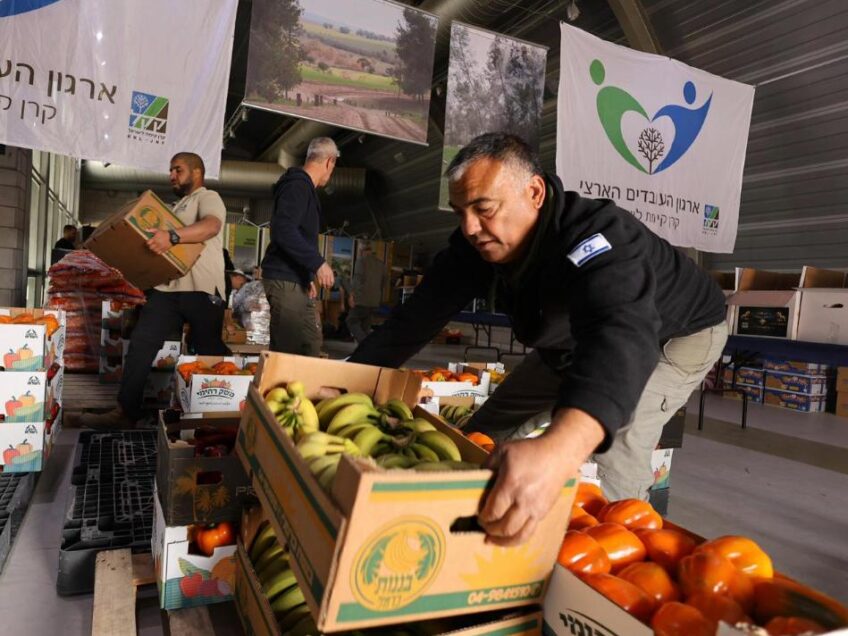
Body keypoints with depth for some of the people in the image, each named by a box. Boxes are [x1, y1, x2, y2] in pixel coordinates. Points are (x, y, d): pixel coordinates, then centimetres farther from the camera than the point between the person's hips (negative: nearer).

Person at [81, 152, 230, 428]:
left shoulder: (208, 197, 1)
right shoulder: (178, 208, 27)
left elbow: (211, 226, -22)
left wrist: (172, 237, -36)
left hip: (201, 289, -8)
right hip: (167, 286, 8)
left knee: (210, 352, 0)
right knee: (140, 343, -2)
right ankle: (126, 411, 2)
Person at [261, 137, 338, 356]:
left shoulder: (305, 188, 21)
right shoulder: (298, 186, -11)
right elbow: (284, 231, -24)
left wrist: (308, 277, 24)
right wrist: (318, 263, -23)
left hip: (297, 281, 10)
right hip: (285, 280, -10)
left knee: (311, 344, 11)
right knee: (287, 350, -10)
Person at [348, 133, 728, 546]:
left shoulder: (597, 237, -41)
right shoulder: (477, 243, -19)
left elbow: (622, 336, -59)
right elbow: (420, 315, -19)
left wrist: (558, 450, -77)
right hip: (571, 342, 7)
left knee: (612, 457, -30)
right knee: (485, 434, 4)